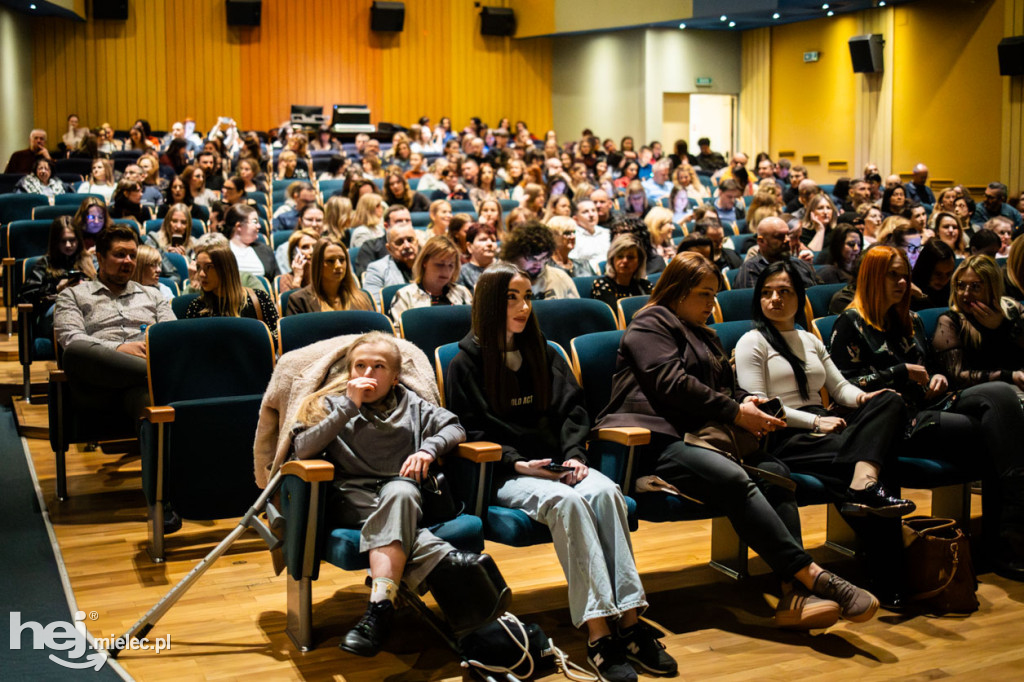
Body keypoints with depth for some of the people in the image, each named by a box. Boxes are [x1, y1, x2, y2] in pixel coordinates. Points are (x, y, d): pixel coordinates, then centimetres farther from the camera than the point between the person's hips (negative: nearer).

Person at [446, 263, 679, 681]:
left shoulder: (544, 354, 19)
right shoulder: (467, 362, 3)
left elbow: (571, 411, 13)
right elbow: (470, 432, -2)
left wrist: (574, 456, -5)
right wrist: (518, 464, -14)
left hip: (555, 465, 4)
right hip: (504, 475, -4)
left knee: (605, 491, -29)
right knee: (568, 501, -35)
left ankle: (628, 620, -33)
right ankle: (597, 634, -37)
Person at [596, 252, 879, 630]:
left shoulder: (704, 336, 33)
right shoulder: (650, 324, 6)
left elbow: (726, 388, 31)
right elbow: (673, 384, -9)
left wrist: (746, 402, 5)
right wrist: (736, 412, -10)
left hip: (701, 438, 8)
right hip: (658, 442, -8)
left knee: (775, 471, -20)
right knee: (735, 480, -33)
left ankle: (796, 593, -34)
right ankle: (811, 574, -37)